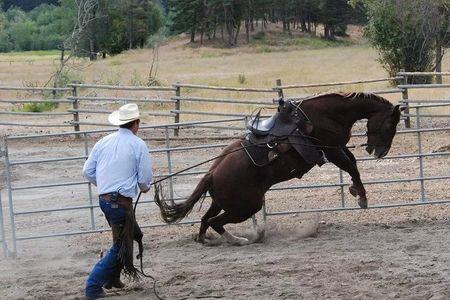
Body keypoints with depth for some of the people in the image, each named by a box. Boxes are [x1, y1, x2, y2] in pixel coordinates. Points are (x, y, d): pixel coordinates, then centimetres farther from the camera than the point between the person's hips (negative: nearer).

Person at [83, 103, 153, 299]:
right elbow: (145, 178, -6)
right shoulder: (138, 145, -8)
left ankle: (112, 278, 27)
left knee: (133, 234, 24)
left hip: (103, 199, 7)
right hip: (122, 201, -7)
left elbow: (88, 172, 9)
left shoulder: (103, 142, 6)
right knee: (121, 245, 2)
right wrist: (145, 188, 17)